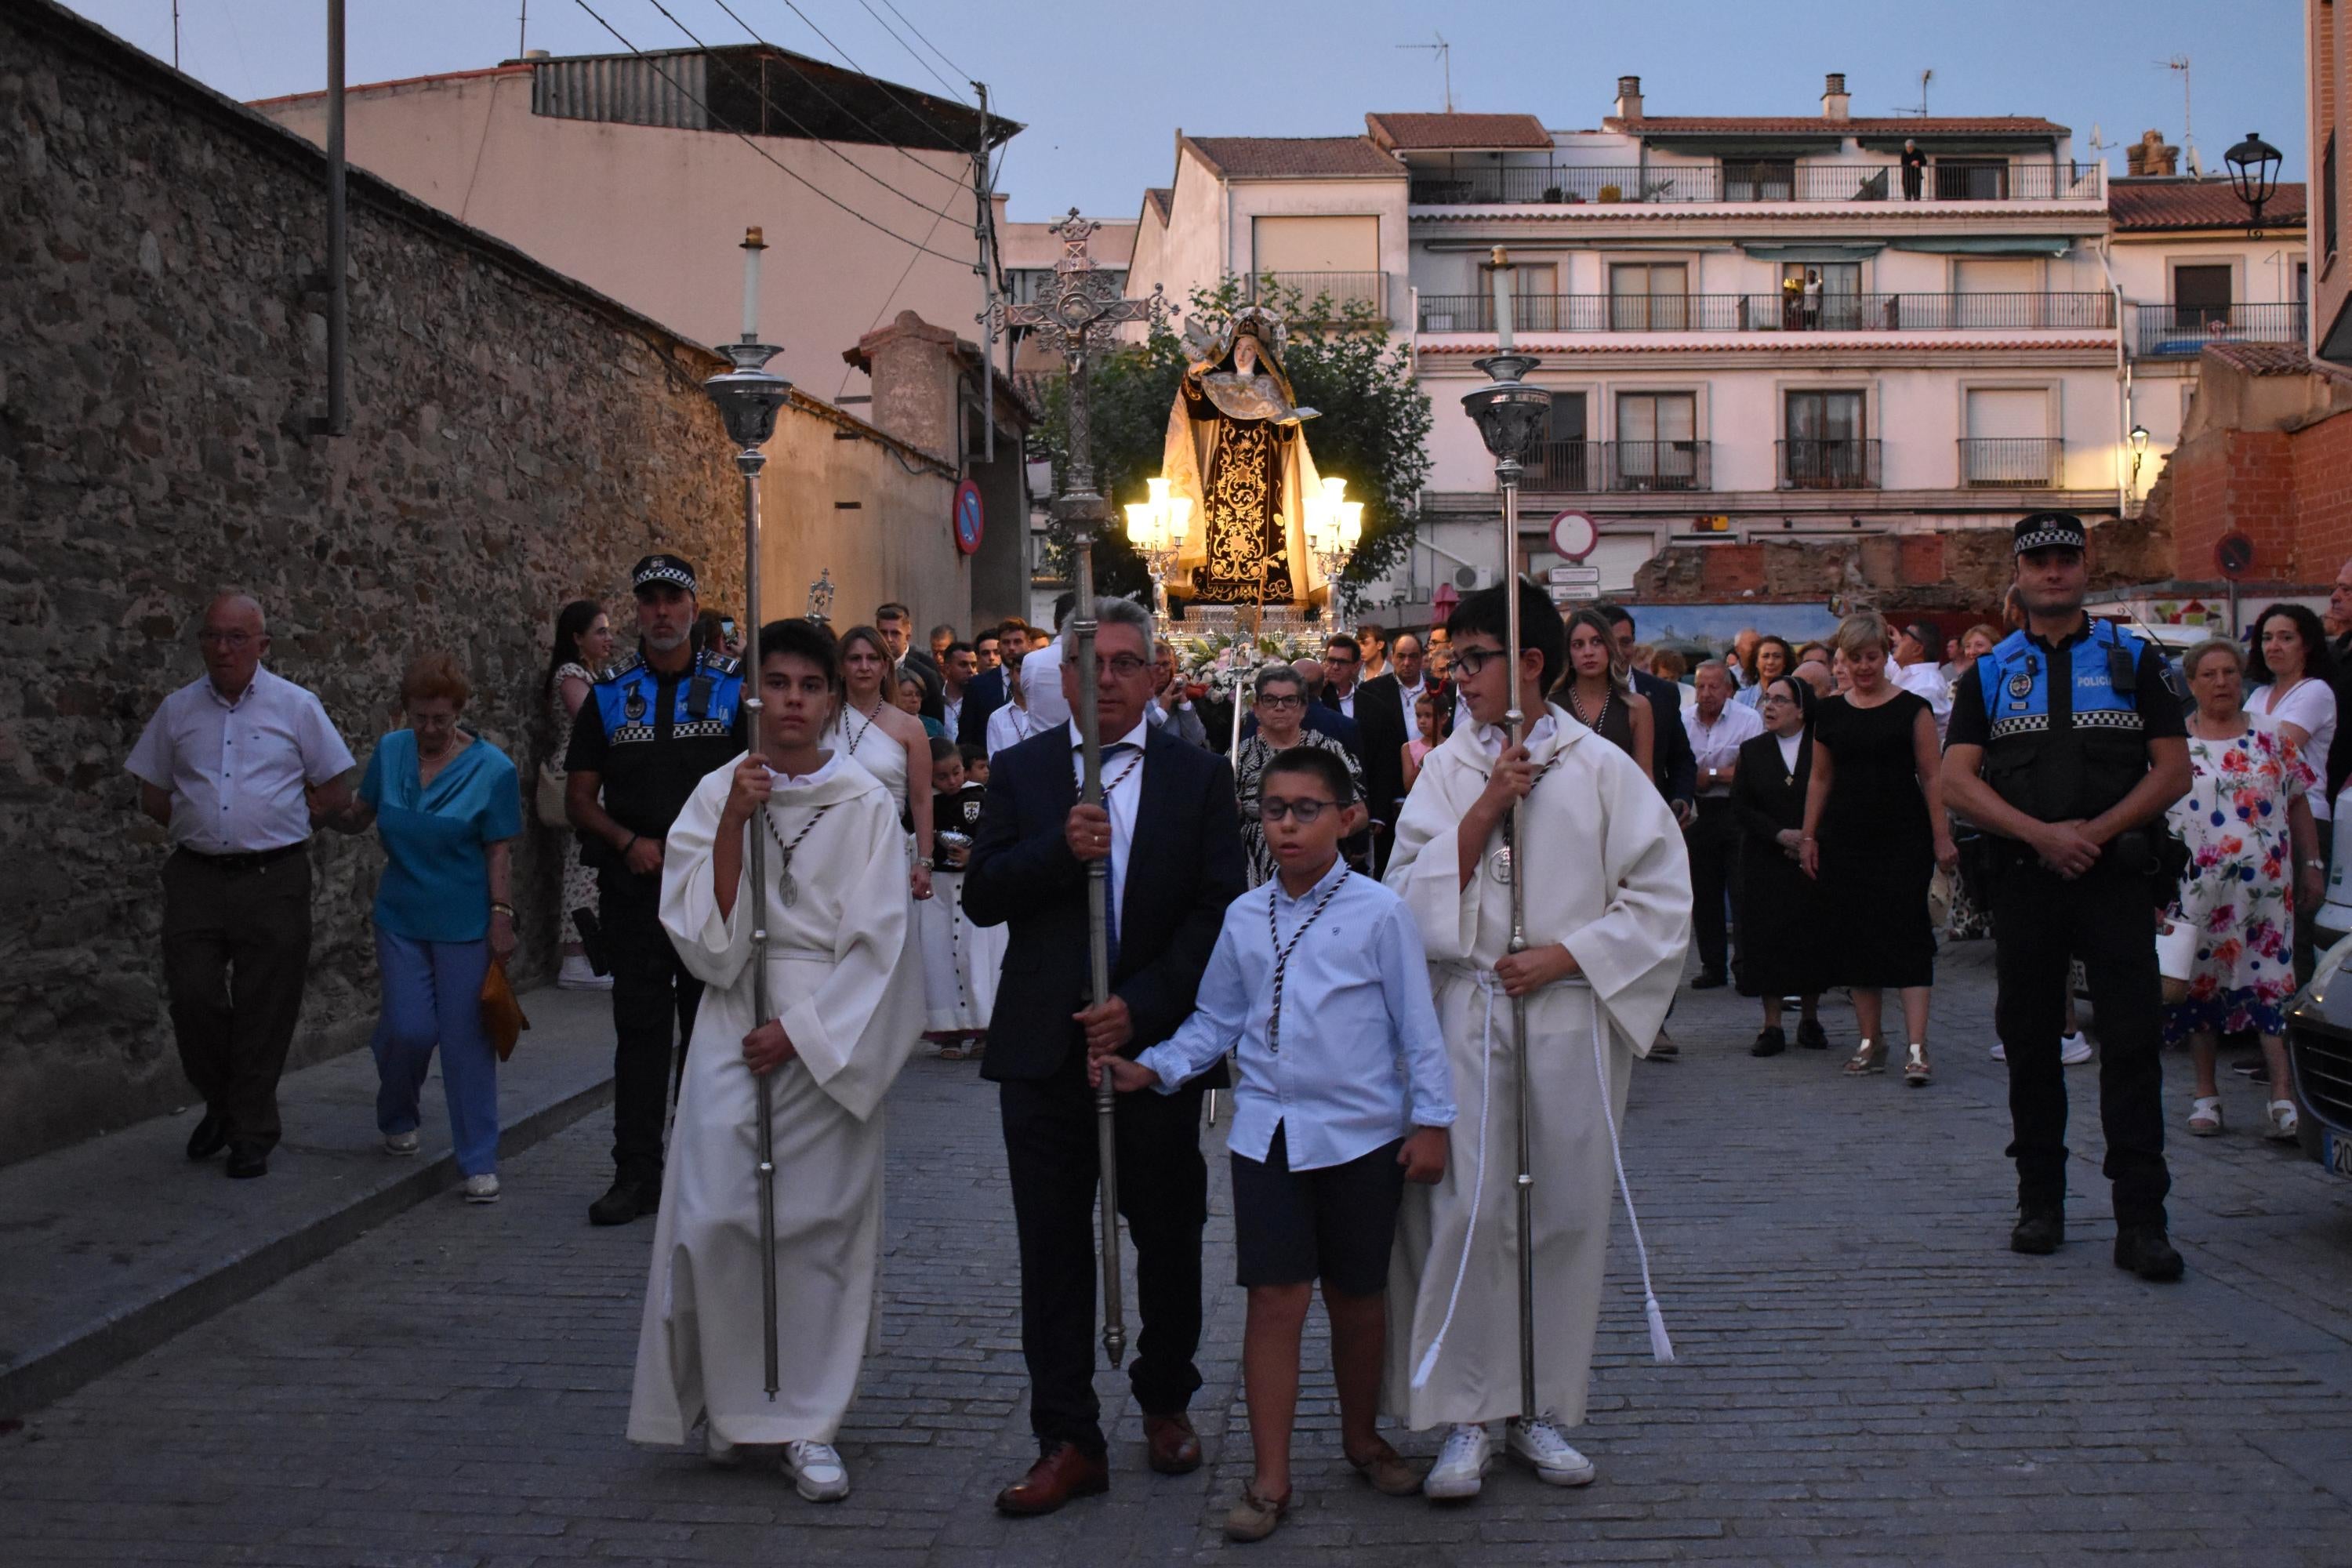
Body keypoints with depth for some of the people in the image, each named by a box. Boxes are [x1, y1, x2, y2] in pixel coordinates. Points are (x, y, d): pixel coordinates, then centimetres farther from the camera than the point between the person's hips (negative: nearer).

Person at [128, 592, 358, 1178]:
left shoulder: (295, 707, 2)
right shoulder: (178, 710, 9)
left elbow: (336, 792, 6)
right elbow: (152, 794, 17)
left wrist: (272, 823, 0)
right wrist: (197, 826, 4)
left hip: (273, 877, -2)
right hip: (196, 877, 2)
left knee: (263, 1013, 1)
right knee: (192, 998, -4)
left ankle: (252, 1135, 13)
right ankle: (221, 1103, 21)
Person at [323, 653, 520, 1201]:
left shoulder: (491, 769, -5)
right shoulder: (390, 752, 5)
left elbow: (499, 852, -6)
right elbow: (358, 816, 13)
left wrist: (501, 916, -11)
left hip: (465, 927, -2)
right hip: (402, 920, 3)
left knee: (466, 1040, -2)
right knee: (408, 1029, -2)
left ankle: (479, 1162, 7)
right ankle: (397, 1120, 29)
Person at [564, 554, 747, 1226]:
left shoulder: (732, 686, 4)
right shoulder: (609, 694, 8)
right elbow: (579, 798, 8)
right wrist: (628, 842, -9)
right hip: (634, 889, 1)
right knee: (640, 1030, 4)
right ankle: (637, 1174, 9)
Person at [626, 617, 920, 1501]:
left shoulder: (865, 804, 0)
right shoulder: (716, 796, 4)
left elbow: (875, 942, -3)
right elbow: (702, 933, -3)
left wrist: (801, 1030, -10)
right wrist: (735, 823, -13)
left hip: (831, 1036, -1)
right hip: (733, 1029, 1)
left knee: (821, 1224, 0)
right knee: (714, 1219, -5)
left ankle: (808, 1424, 10)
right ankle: (732, 1403, 15)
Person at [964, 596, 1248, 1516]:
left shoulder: (1199, 776, 3)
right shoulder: (1021, 771, 7)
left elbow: (1220, 910, -3)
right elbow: (981, 898, 0)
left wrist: (1140, 1007, -13)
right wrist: (1060, 849, -17)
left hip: (1159, 1044, -1)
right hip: (1044, 1049, 1)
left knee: (1168, 1235, 10)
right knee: (1054, 1248, 3)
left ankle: (1166, 1402, 30)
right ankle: (1068, 1441, 10)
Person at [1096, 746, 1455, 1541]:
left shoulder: (1378, 911, -5)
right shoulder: (1244, 917, 5)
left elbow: (1416, 1021, -2)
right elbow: (1217, 1019, 12)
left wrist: (1431, 1120, -4)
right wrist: (1152, 1068, -1)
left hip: (1361, 1134, -2)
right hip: (1268, 1131, 2)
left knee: (1356, 1296, 12)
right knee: (1275, 1298, -1)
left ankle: (1363, 1438, 33)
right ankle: (1270, 1479, 5)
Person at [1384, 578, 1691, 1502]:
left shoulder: (1601, 769, 1)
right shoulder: (1448, 768, 7)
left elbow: (1662, 897, 0)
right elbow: (1413, 895, -1)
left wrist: (1563, 955, -9)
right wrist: (1487, 807, -10)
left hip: (1572, 1016, 0)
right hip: (1468, 1014, 1)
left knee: (1568, 1213, 5)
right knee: (1468, 1212, -4)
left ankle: (1544, 1410, 17)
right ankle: (1465, 1418, 4)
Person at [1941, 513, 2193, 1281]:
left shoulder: (2134, 660, 8)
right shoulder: (1989, 672, 11)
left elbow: (2173, 770, 2)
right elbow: (1958, 780, 1)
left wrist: (2095, 831, -11)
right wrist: (2042, 834, -13)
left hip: (2117, 872, -2)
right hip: (2025, 875, 2)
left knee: (2133, 1042, -7)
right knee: (2029, 1039, 7)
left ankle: (2141, 1220, -6)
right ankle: (2040, 1202, 18)